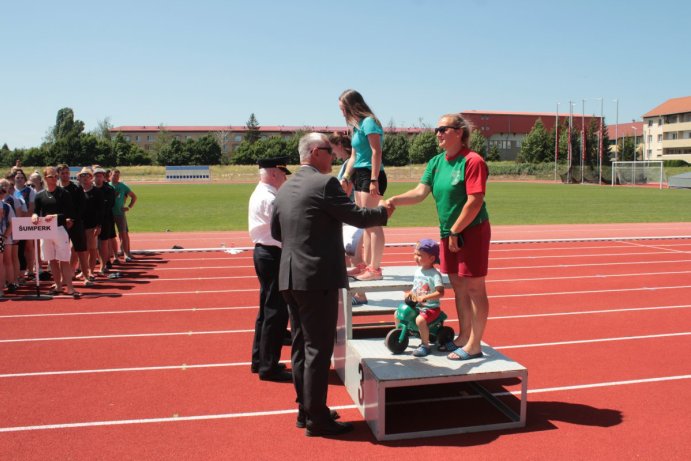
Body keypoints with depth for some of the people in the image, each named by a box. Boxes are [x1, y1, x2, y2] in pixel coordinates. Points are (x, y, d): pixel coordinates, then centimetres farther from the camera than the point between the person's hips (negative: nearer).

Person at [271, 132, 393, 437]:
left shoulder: (284, 189, 11)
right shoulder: (324, 183, -13)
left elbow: (276, 232, 19)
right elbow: (358, 217, -10)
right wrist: (384, 212, 7)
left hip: (289, 278, 8)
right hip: (317, 278, -8)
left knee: (300, 346, 15)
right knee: (318, 349, 0)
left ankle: (305, 410, 26)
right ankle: (317, 419, 9)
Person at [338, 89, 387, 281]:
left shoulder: (368, 122, -9)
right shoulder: (357, 126, 18)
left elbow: (376, 152, -17)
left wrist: (374, 180, -21)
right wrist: (345, 177, 15)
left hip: (371, 174, -10)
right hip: (360, 175, 10)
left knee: (372, 222, -9)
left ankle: (375, 269, -7)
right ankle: (367, 265, 18)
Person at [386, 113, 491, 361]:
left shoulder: (472, 161, -15)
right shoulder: (436, 162, 8)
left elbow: (474, 201, -19)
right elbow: (420, 192, 1)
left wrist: (455, 231, -17)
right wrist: (394, 201, -15)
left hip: (472, 231, -8)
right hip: (449, 233, 8)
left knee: (474, 288, 0)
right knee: (458, 287, 15)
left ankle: (474, 345, 8)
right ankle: (464, 337, 29)